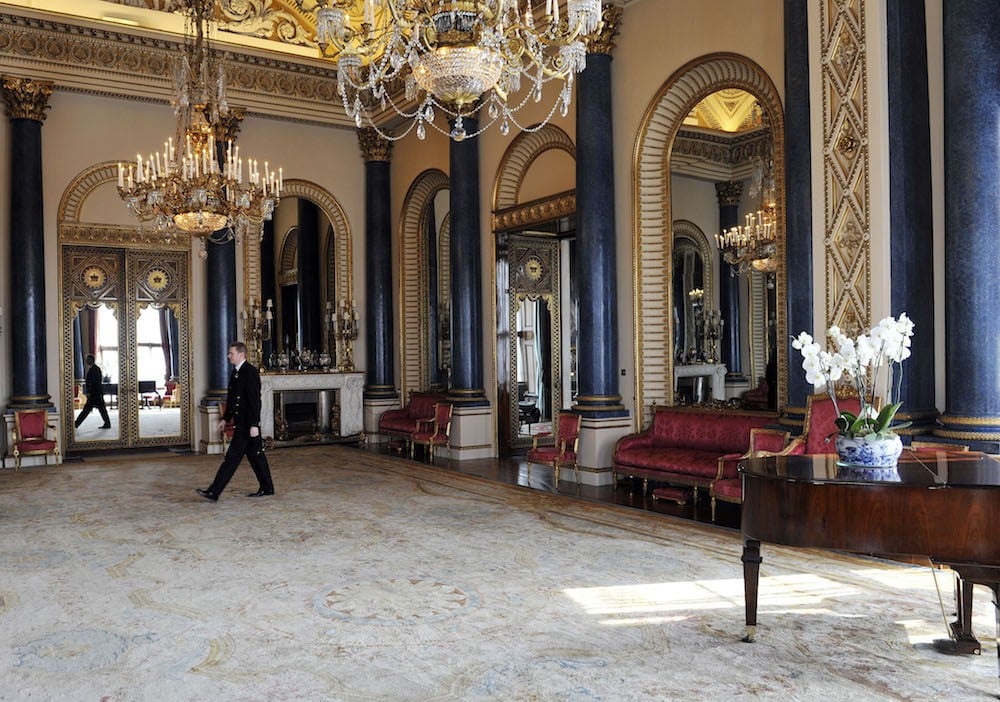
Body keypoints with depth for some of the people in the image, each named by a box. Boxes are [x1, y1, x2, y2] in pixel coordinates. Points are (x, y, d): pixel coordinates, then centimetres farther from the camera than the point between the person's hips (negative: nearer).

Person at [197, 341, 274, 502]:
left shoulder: (250, 372, -16)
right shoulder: (236, 372, 13)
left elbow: (255, 400, -20)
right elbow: (231, 399, 22)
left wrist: (254, 425, -23)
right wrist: (225, 418, 22)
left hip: (247, 424, -10)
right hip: (241, 422, 10)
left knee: (233, 457, -7)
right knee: (255, 455, 14)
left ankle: (214, 493, -6)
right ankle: (267, 488, 23)